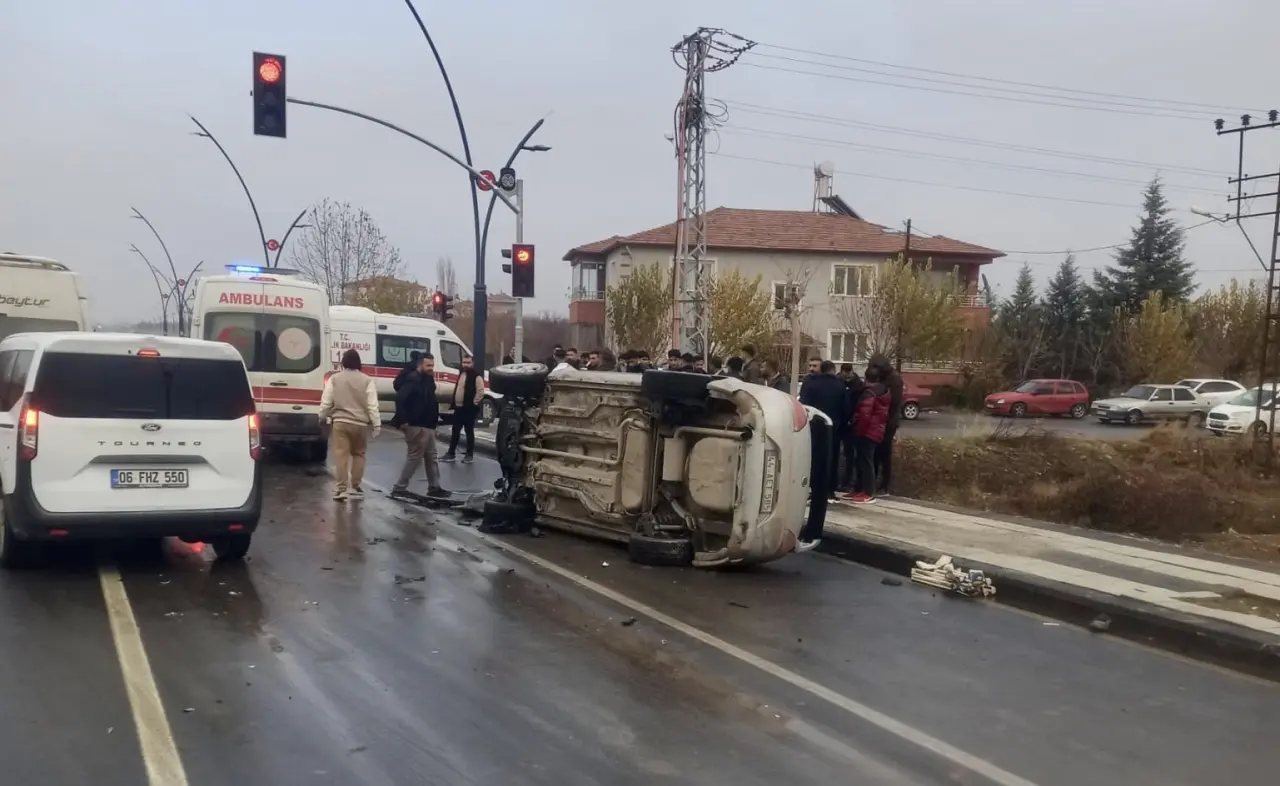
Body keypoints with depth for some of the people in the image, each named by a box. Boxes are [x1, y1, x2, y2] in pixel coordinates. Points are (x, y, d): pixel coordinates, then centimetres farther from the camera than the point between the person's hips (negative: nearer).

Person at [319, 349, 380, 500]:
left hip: (340, 422, -1)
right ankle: (355, 487, 18)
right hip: (361, 423, 1)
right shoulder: (366, 380, -3)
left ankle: (342, 488, -10)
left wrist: (322, 417, 21)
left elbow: (326, 401, 3)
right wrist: (376, 424, -1)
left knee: (341, 455, -3)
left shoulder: (334, 379, -1)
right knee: (358, 454, 15)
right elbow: (372, 405, -5)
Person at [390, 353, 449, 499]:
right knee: (414, 458, -5)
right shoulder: (413, 380, -16)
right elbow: (400, 398, -26)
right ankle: (399, 488, 2)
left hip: (427, 426, 10)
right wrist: (403, 421, -26)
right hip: (416, 427, -10)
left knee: (431, 458, 15)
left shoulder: (428, 380, 13)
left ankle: (434, 487, 23)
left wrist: (434, 420, 11)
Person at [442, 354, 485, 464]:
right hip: (458, 407, 8)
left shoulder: (476, 376, -13)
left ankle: (469, 455, 9)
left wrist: (474, 402, -15)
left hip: (469, 409, -8)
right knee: (455, 431, 11)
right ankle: (451, 453, 18)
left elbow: (481, 391, -19)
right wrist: (454, 402, 17)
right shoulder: (461, 373, 13)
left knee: (469, 431, 1)